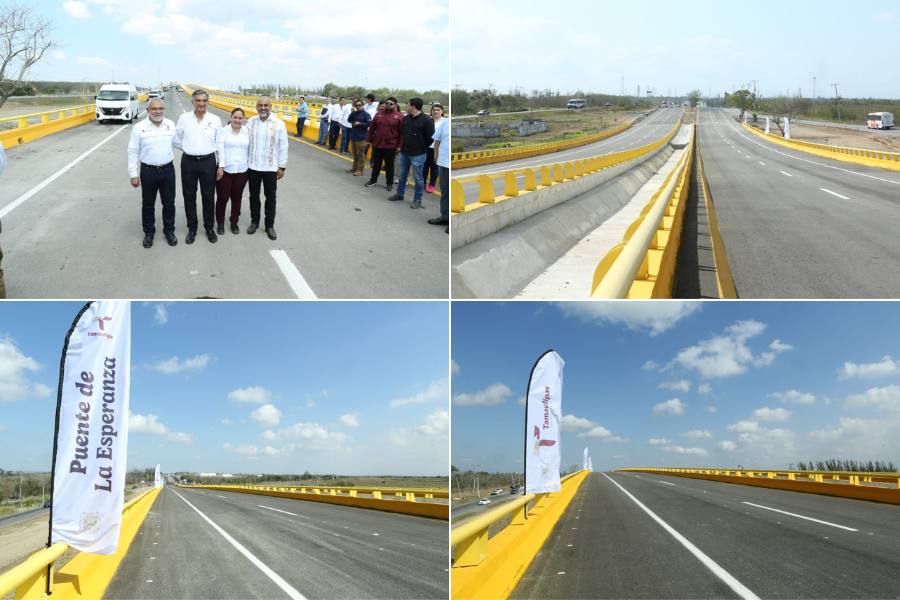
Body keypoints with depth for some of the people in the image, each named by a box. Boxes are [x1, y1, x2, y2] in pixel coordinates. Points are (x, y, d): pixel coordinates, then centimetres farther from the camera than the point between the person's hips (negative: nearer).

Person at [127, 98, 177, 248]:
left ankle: (169, 231, 28)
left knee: (169, 203, 11)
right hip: (148, 171, -2)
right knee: (148, 204, 11)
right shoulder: (139, 128, -9)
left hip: (168, 170, 2)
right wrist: (133, 175, -7)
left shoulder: (170, 125, -1)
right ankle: (149, 233, 26)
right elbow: (133, 152, -6)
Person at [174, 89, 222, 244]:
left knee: (209, 197, 6)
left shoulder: (215, 120, -2)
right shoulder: (184, 118, -1)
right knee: (189, 197, 7)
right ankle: (192, 228, 20)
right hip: (188, 162, 1)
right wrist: (187, 148, 7)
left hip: (208, 162, -1)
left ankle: (209, 227, 21)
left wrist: (208, 150, 7)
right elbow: (176, 139, 9)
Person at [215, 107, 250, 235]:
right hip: (225, 170, -2)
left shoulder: (247, 132, 4)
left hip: (241, 171, 2)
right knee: (222, 198, 4)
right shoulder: (223, 130, -4)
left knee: (237, 198, 12)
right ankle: (220, 223, 20)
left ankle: (234, 222, 27)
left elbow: (249, 150, 8)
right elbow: (220, 149, -10)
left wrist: (249, 166, 7)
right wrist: (221, 167, -17)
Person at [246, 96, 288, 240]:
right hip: (252, 167, 2)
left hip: (271, 168, -2)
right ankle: (254, 221, 29)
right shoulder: (250, 122, -1)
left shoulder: (279, 124, -8)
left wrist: (282, 166, -6)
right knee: (254, 196, 13)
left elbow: (283, 147, -5)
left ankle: (270, 225, 20)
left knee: (270, 197, 8)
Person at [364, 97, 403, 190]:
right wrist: (369, 140, 8)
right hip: (377, 144, 4)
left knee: (389, 165, 6)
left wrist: (399, 145, -10)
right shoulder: (379, 114, 5)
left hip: (390, 145, -4)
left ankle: (389, 183, 17)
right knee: (376, 163, 15)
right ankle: (373, 180, 28)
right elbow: (372, 128, 10)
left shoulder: (399, 116, -6)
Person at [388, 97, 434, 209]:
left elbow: (431, 137, -14)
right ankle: (399, 194, 33)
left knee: (418, 177, 3)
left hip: (418, 155, -7)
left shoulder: (426, 120, -16)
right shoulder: (406, 118, 5)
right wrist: (401, 145, 14)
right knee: (402, 175, 18)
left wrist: (422, 148, -4)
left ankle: (417, 200, 12)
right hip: (404, 152, 7)